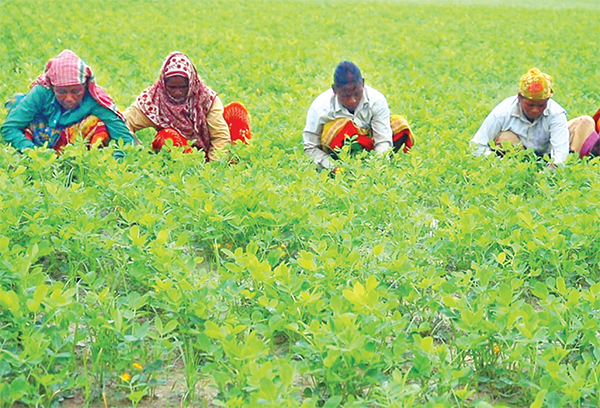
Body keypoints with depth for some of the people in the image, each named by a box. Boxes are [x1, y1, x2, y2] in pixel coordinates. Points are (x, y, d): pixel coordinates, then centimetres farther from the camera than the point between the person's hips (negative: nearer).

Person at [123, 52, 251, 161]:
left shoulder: (207, 97, -13)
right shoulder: (153, 98, -12)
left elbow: (220, 136, -19)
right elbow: (126, 122, -21)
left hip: (207, 149, 1)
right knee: (167, 136, -32)